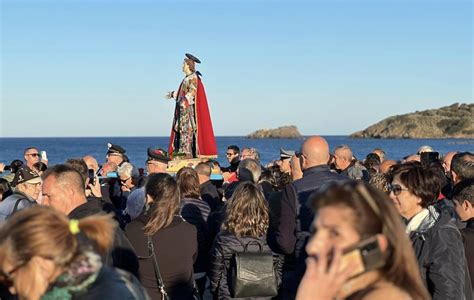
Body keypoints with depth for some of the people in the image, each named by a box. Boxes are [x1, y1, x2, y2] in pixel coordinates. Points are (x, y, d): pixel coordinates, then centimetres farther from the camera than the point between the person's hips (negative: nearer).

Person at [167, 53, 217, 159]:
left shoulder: (193, 78, -10)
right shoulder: (187, 78, 17)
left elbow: (192, 92, -19)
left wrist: (184, 102, -24)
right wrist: (173, 94, 27)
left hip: (189, 108, -9)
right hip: (184, 108, 9)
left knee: (187, 129, -12)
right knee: (182, 128, 7)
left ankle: (188, 152, -13)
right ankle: (183, 151, 7)